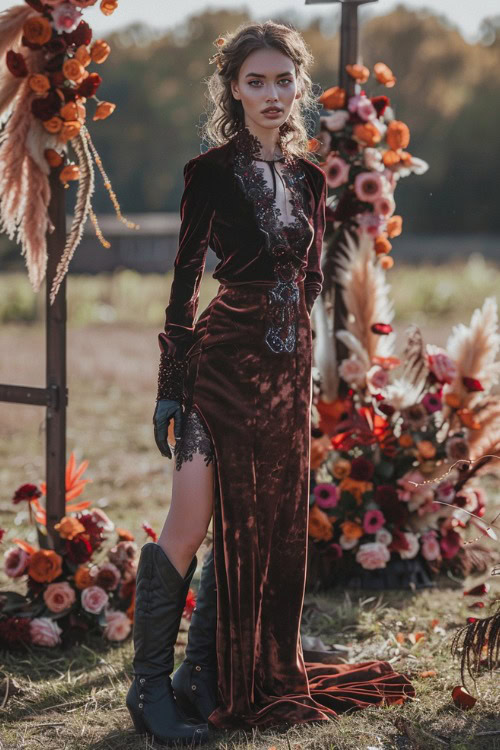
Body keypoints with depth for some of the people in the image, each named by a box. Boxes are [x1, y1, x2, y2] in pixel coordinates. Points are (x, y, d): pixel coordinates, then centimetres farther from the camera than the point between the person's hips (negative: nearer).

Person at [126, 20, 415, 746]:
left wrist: (299, 363, 14)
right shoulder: (213, 172, -5)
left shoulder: (307, 176, 11)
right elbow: (185, 279, -6)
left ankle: (204, 673, 18)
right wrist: (169, 386, -10)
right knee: (190, 524, -10)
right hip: (220, 364, -6)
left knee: (260, 527, 7)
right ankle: (150, 683, -1)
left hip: (287, 371, 6)